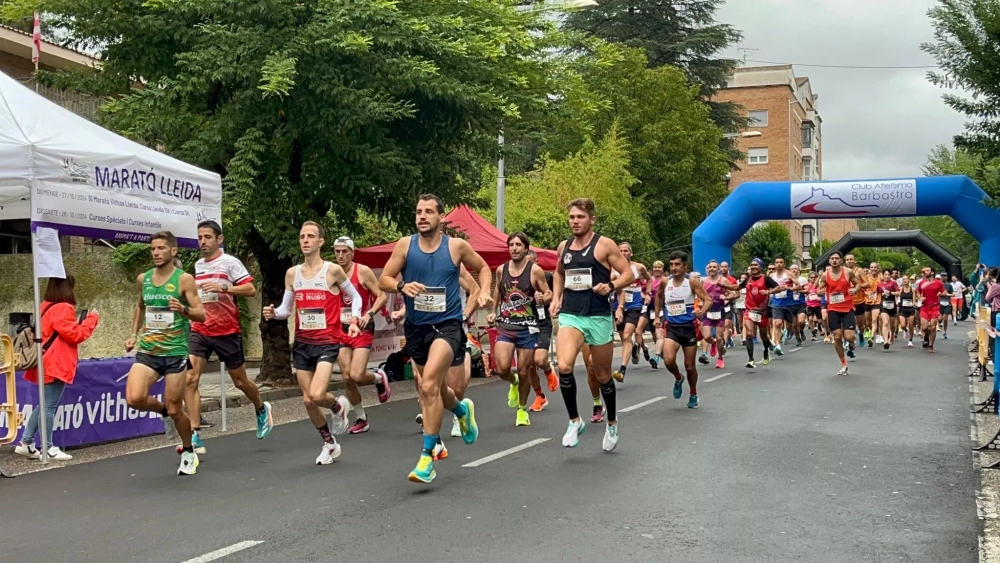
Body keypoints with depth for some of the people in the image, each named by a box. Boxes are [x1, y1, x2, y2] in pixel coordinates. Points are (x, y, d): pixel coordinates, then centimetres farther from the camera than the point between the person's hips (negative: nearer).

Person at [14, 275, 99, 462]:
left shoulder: (46, 306, 14)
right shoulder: (64, 308, -15)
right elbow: (74, 335, -16)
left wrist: (78, 323, 14)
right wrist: (91, 319, -7)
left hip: (49, 363, 10)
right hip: (57, 364, -10)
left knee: (45, 404, 17)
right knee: (50, 406, -5)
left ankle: (26, 443, 18)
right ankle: (48, 448, 0)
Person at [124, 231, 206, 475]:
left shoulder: (184, 279, -7)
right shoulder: (143, 279, 7)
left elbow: (202, 315, -8)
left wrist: (184, 309, -28)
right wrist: (134, 334, 16)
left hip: (175, 352, -4)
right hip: (147, 351, 4)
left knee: (175, 410, 2)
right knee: (134, 399, -18)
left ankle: (188, 452, 27)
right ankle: (163, 409, 17)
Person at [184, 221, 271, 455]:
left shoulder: (230, 262, -8)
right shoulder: (197, 265, 11)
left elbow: (251, 290, -17)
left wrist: (223, 288, -27)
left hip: (227, 332, -4)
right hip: (199, 331, 4)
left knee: (240, 381, 10)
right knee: (190, 379, -13)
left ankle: (261, 410, 41)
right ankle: (195, 436, -13)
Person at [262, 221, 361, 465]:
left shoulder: (333, 270, -6)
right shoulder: (292, 273, 6)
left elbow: (355, 296, 6)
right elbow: (286, 309, 12)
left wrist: (354, 320, -10)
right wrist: (273, 313, -10)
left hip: (327, 342, -5)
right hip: (302, 343, 5)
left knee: (316, 395, -21)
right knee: (307, 400, 7)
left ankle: (338, 406, 15)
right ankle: (329, 443, 28)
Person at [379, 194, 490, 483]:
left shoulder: (457, 246, -3)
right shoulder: (405, 245, -1)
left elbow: (483, 268, 13)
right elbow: (383, 280, 1)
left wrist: (484, 292, -4)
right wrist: (401, 286, -19)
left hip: (447, 325, -4)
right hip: (416, 327, 4)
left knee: (429, 385, -23)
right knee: (436, 389, 20)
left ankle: (427, 456, -15)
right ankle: (462, 409, 55)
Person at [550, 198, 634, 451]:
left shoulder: (604, 245, -6)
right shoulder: (564, 247, 9)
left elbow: (629, 274, -6)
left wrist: (611, 286, -24)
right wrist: (556, 297, 13)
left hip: (598, 317, -3)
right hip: (570, 316, 3)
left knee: (603, 375, 11)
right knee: (564, 366, -23)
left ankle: (612, 423, 36)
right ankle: (574, 421, -5)